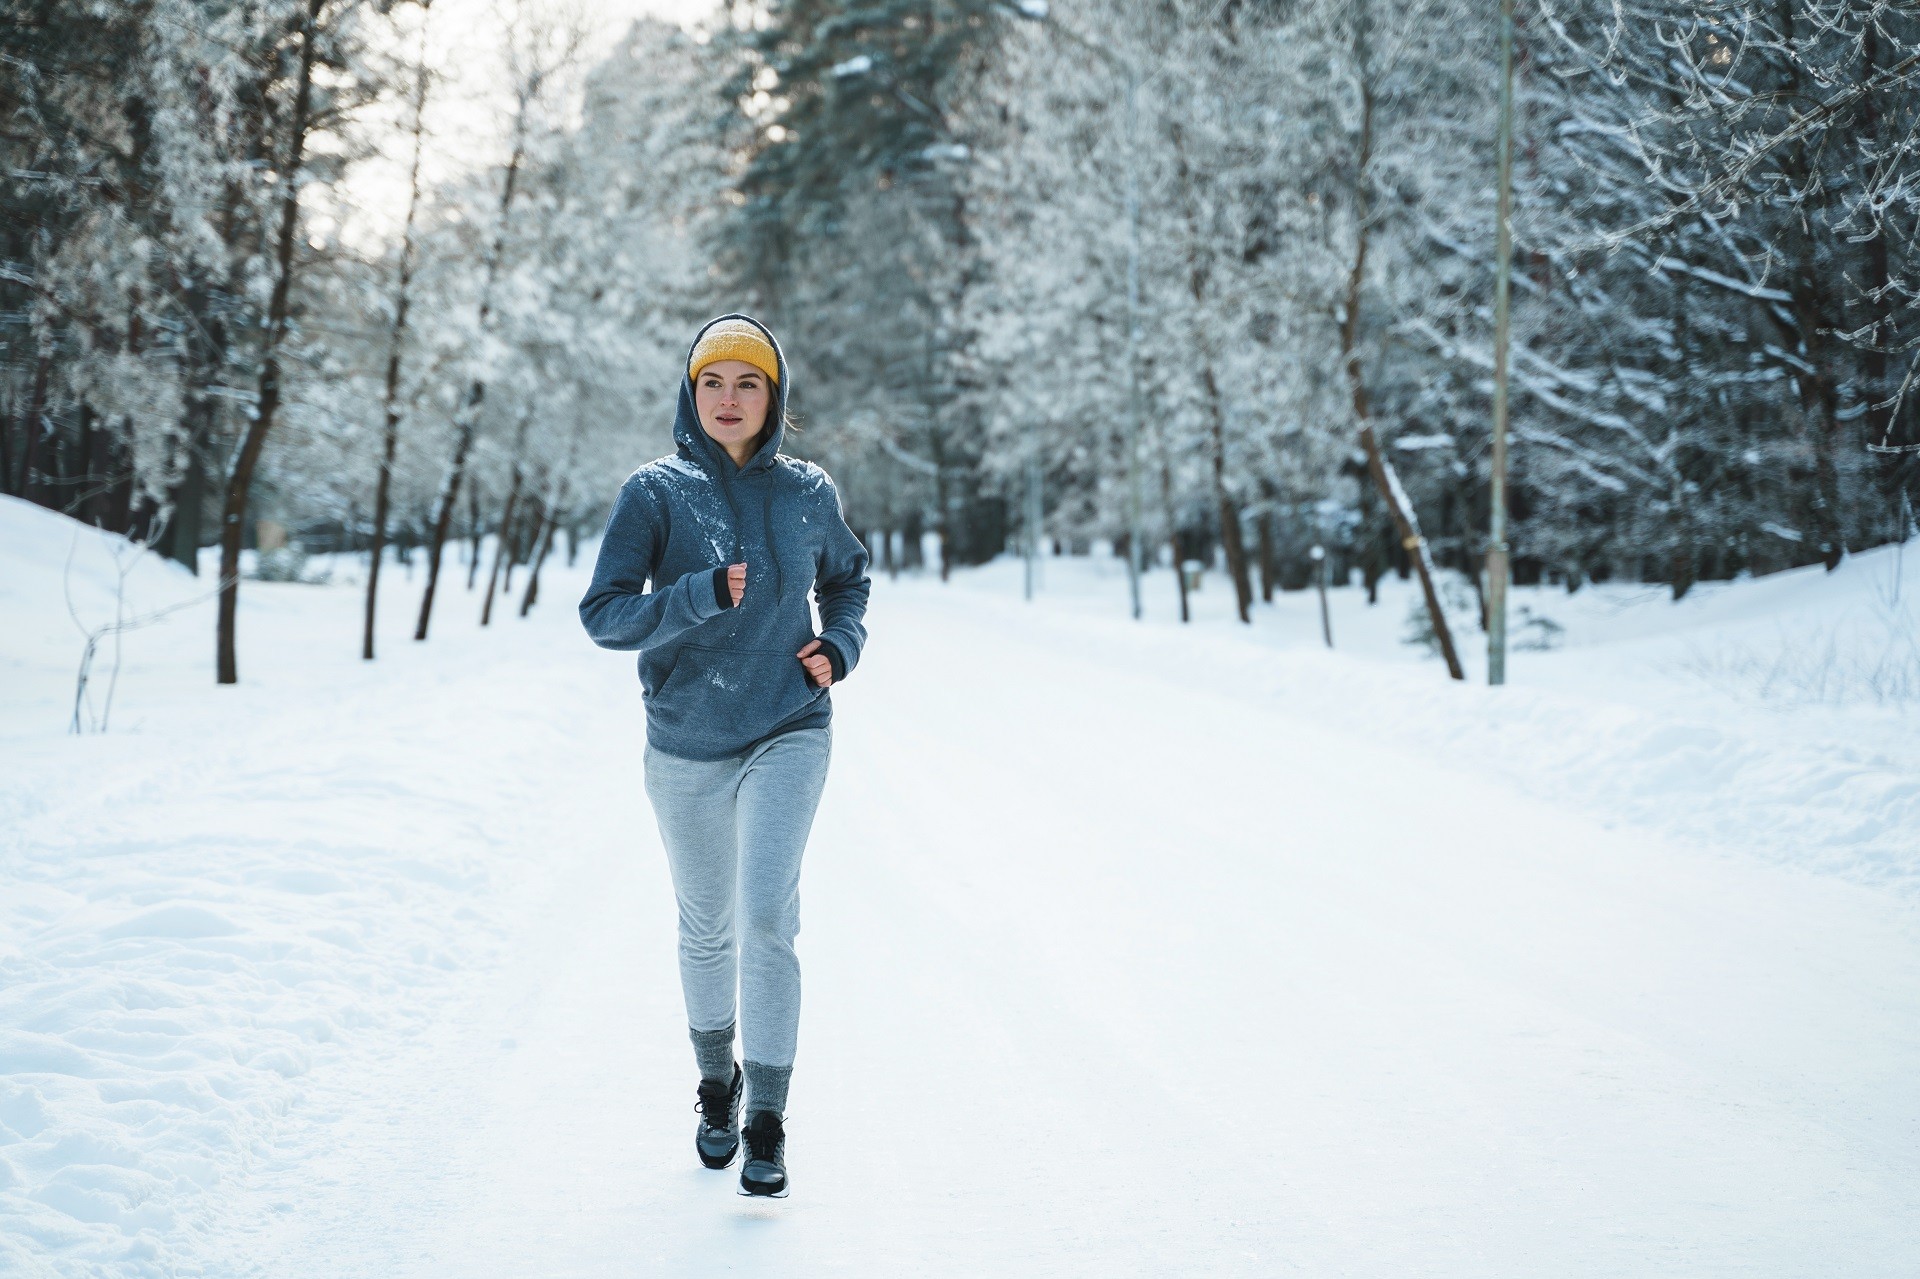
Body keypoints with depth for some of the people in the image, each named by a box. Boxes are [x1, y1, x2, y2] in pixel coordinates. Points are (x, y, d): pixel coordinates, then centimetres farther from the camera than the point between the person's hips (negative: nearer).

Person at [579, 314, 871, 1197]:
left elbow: (847, 578, 19)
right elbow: (604, 614, -12)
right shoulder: (655, 492, -7)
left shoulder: (808, 493, 1)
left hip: (788, 734, 0)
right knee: (707, 925, 14)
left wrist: (840, 643, 0)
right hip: (686, 746, 0)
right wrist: (704, 595, -26)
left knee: (766, 915, -16)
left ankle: (768, 1122, -8)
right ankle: (717, 1083, 38)